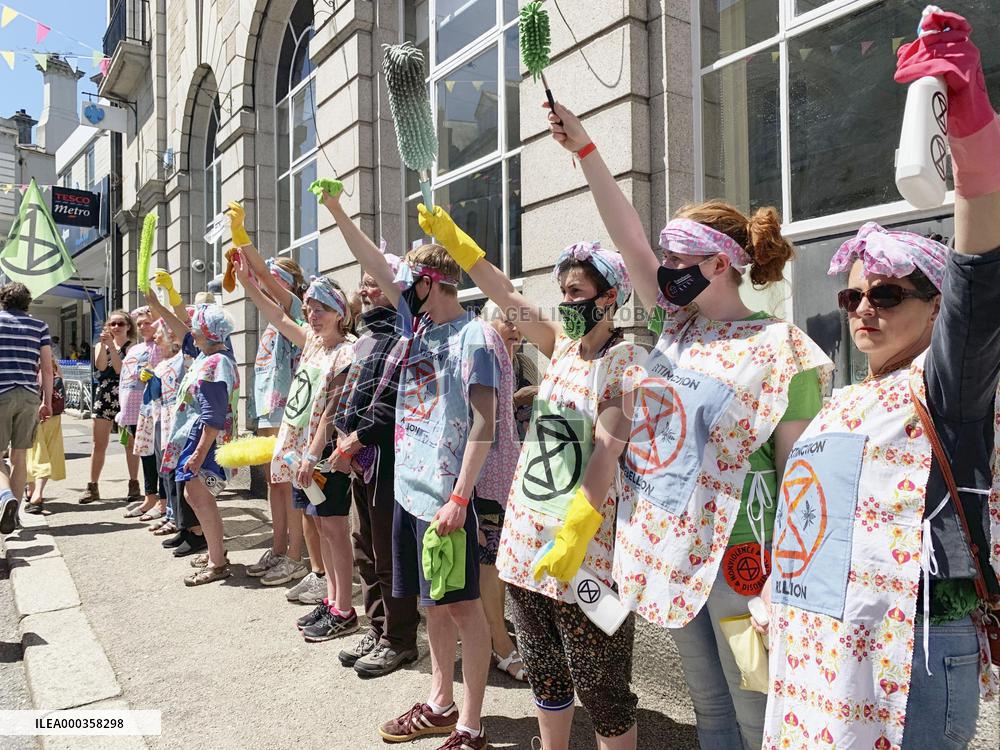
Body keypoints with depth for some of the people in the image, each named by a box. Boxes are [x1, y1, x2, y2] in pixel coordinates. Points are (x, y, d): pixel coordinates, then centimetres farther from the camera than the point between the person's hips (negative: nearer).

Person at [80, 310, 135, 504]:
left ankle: (133, 483, 14)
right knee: (99, 445, 3)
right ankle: (93, 487, 8)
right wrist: (103, 343, -14)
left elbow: (121, 369, -15)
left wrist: (112, 345, -16)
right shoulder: (101, 345, 11)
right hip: (104, 397, 4)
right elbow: (100, 366, -7)